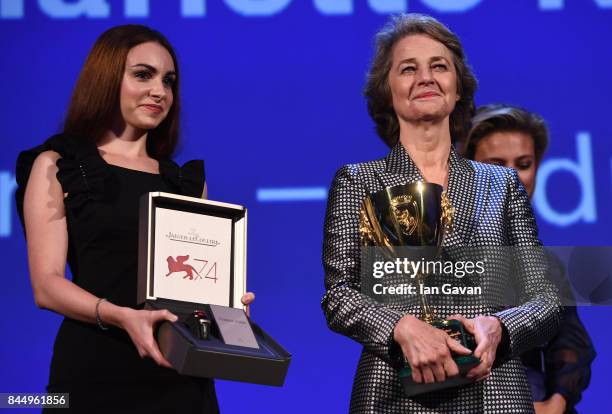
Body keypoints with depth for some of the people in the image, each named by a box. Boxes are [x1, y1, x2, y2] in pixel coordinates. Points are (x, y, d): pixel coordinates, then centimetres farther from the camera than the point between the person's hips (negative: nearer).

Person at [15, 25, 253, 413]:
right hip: (96, 369, -3)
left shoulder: (188, 180, 14)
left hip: (180, 375, 4)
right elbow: (47, 285, -6)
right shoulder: (57, 167, 3)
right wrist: (122, 317, -23)